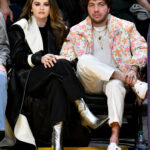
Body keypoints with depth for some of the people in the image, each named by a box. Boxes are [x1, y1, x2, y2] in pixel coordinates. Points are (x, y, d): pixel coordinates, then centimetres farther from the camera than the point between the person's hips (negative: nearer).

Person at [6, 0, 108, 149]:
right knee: (62, 64, -32)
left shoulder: (57, 29, 23)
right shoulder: (19, 28, 10)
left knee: (57, 84, -36)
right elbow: (17, 58, -2)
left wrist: (54, 59, -5)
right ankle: (84, 113, -40)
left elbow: (61, 54, 19)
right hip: (25, 79, -3)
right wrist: (40, 58, -19)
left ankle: (57, 136, -47)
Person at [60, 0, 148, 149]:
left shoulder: (126, 27, 9)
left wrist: (133, 69, -23)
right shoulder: (76, 31, 12)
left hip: (116, 79, -1)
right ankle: (136, 84, -33)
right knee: (85, 60, -31)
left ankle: (114, 138, -51)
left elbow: (142, 48, -1)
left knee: (116, 86, -37)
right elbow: (65, 58, 4)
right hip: (90, 83, 1)